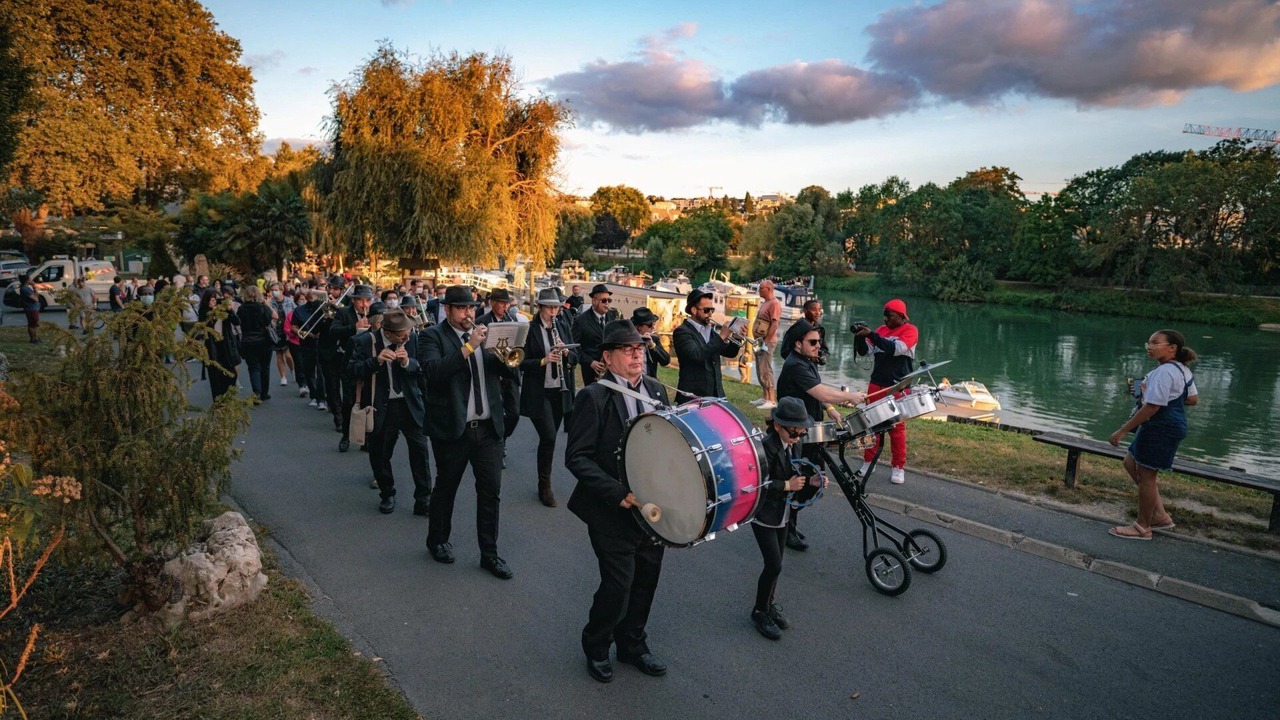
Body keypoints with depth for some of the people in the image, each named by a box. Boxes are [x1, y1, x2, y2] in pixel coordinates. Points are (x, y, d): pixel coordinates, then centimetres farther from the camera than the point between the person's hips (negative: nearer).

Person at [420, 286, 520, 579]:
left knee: (491, 490, 6)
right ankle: (438, 541, 36)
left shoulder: (484, 333, 10)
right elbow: (434, 371, -23)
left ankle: (489, 553, 17)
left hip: (488, 427, 4)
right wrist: (469, 346, -26)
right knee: (446, 488, 14)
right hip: (453, 428, -4)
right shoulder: (433, 336, -4)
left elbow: (509, 371, 6)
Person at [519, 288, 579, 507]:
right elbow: (522, 362, -8)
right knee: (548, 437, -11)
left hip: (560, 392, 5)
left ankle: (544, 481, 27)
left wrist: (565, 352, -12)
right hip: (538, 393, -5)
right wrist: (543, 361, -24)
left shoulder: (562, 328, 9)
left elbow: (575, 358, 10)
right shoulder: (529, 330, -6)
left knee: (550, 438, 12)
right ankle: (544, 485, 4)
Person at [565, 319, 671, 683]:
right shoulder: (594, 397, -15)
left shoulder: (657, 390, 5)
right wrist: (619, 493, -23)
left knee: (646, 581, 16)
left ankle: (632, 645, 40)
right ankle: (596, 647, 28)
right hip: (612, 513, -6)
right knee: (618, 585, -1)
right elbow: (576, 457, -16)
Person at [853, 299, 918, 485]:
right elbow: (864, 350, 7)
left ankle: (899, 467, 9)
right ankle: (868, 461, 15)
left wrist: (871, 334, -24)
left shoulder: (910, 330, -5)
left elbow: (895, 349, -21)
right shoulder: (881, 329, 10)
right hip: (876, 384, 5)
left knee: (896, 427, 1)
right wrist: (860, 336, -11)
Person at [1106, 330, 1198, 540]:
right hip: (1171, 426, 11)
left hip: (1160, 429, -11)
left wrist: (1123, 430, -23)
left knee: (1145, 475, 1)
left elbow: (1152, 407, -26)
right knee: (1131, 464, 21)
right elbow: (1193, 399, 20)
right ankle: (1160, 515, 26)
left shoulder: (1164, 372, -22)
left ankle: (1142, 528, 14)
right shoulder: (1183, 370, 11)